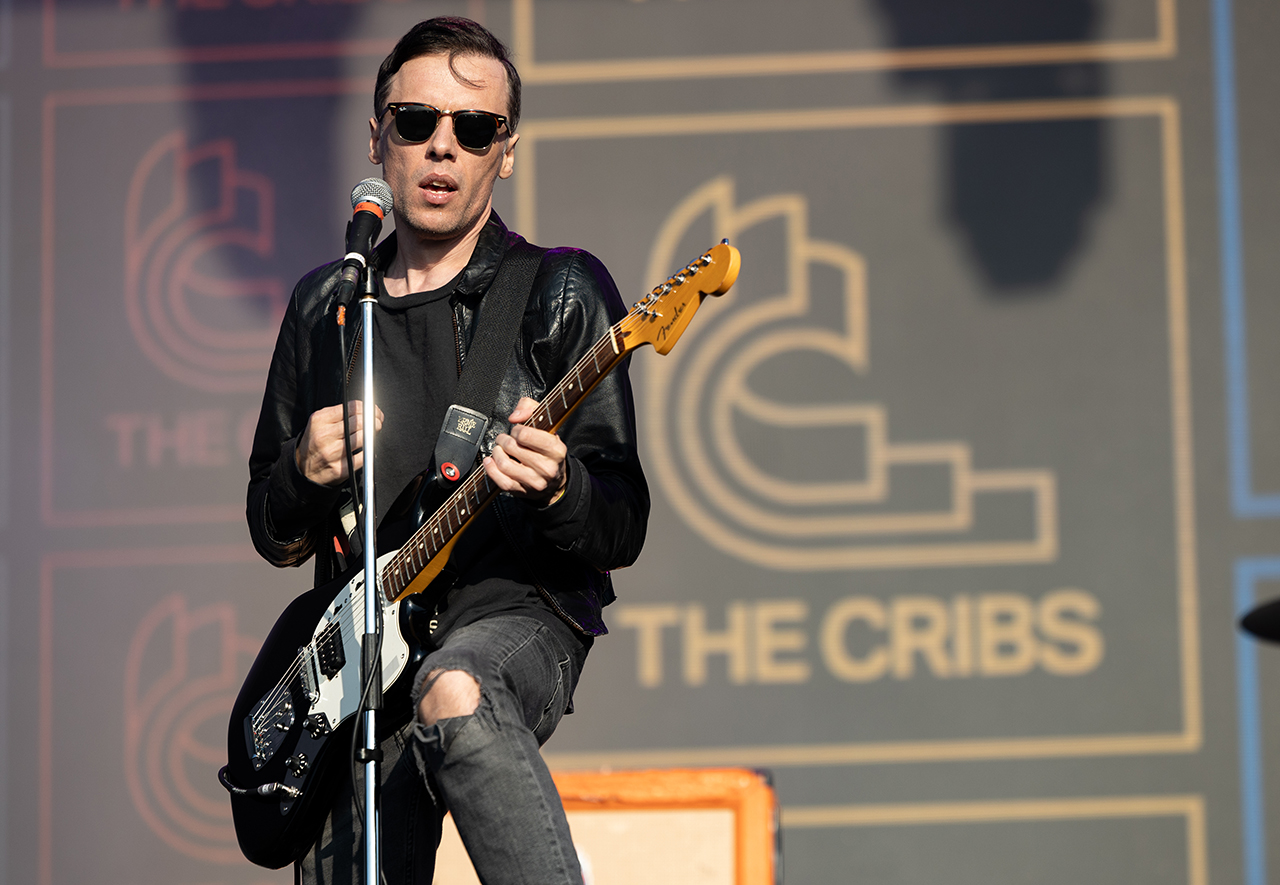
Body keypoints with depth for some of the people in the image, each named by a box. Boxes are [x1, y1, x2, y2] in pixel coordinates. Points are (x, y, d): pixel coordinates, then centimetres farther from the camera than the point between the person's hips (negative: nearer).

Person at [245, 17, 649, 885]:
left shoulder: (560, 291, 2)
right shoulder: (322, 306, 15)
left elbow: (624, 529, -2)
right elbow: (274, 537, 20)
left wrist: (557, 488, -25)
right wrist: (304, 474, -3)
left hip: (516, 614, -5)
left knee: (454, 690, -38)